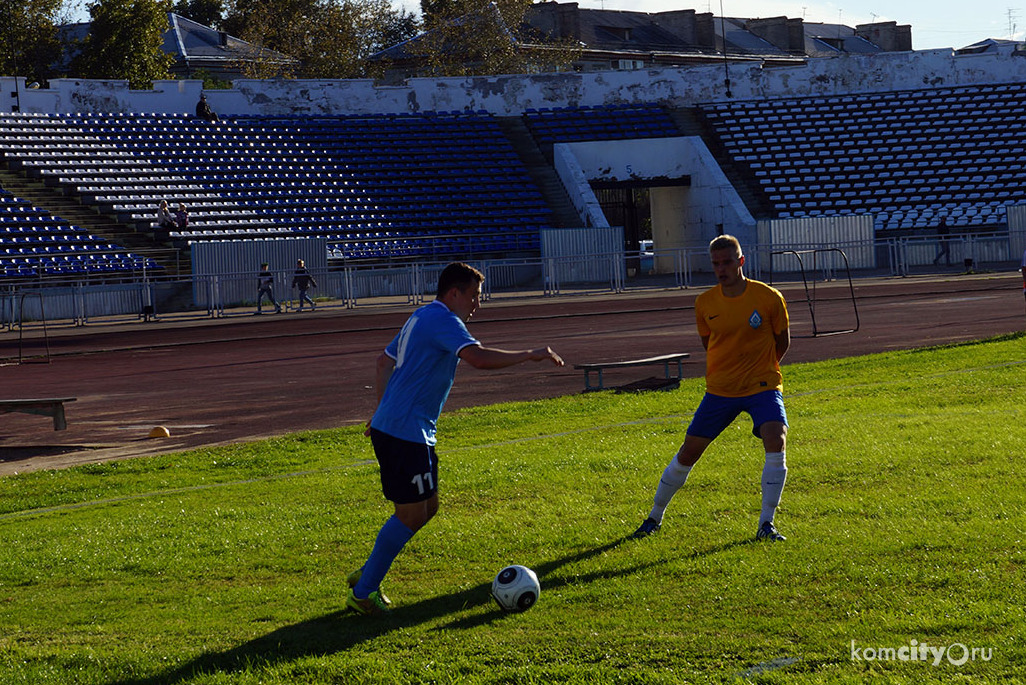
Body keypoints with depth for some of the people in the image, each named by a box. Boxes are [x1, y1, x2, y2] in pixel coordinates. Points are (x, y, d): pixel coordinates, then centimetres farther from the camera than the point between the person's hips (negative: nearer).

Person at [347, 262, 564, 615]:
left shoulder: (421, 317, 18)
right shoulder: (442, 320, -14)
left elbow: (384, 362, 28)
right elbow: (479, 357, -28)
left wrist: (382, 411, 31)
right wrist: (531, 355, -20)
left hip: (390, 426, 11)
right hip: (406, 434, -11)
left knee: (427, 507, 16)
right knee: (411, 515, -5)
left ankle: (366, 575, 22)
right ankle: (363, 593, 2)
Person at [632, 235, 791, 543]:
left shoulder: (769, 297, -10)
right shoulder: (705, 303, -3)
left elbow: (782, 342, 5)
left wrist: (759, 369, 10)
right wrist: (734, 369, 12)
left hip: (762, 387, -2)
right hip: (720, 390, 2)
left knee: (776, 440, -26)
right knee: (689, 451, 4)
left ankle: (766, 524, -17)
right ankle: (655, 517, 23)